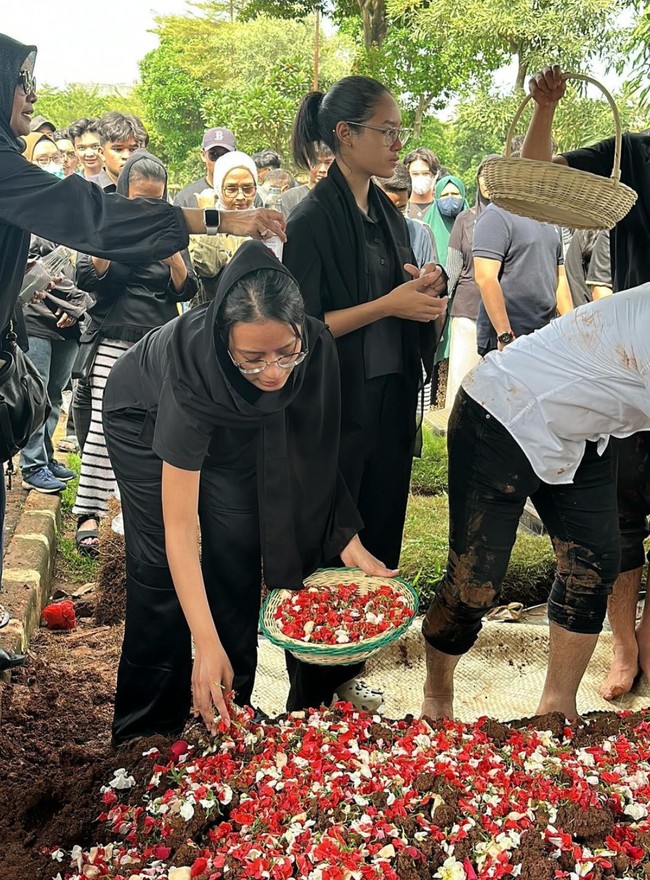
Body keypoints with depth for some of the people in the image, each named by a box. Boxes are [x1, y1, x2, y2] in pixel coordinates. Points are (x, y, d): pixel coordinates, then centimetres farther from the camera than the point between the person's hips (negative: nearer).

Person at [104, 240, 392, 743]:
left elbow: (316, 453, -15)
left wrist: (347, 538, -27)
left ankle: (229, 710, 10)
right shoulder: (193, 369, -44)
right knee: (161, 567, -11)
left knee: (238, 549, -6)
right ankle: (146, 731, 6)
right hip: (146, 416, -3)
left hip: (235, 425, 4)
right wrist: (206, 644, -43)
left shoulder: (317, 349, -33)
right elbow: (178, 525, -40)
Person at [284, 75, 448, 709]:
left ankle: (350, 670, 28)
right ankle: (314, 695, 20)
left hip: (391, 403, 8)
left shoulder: (388, 214, 11)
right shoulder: (313, 219, -12)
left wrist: (422, 291, -3)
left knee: (379, 544, 13)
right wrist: (387, 304, -19)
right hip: (338, 411, -7)